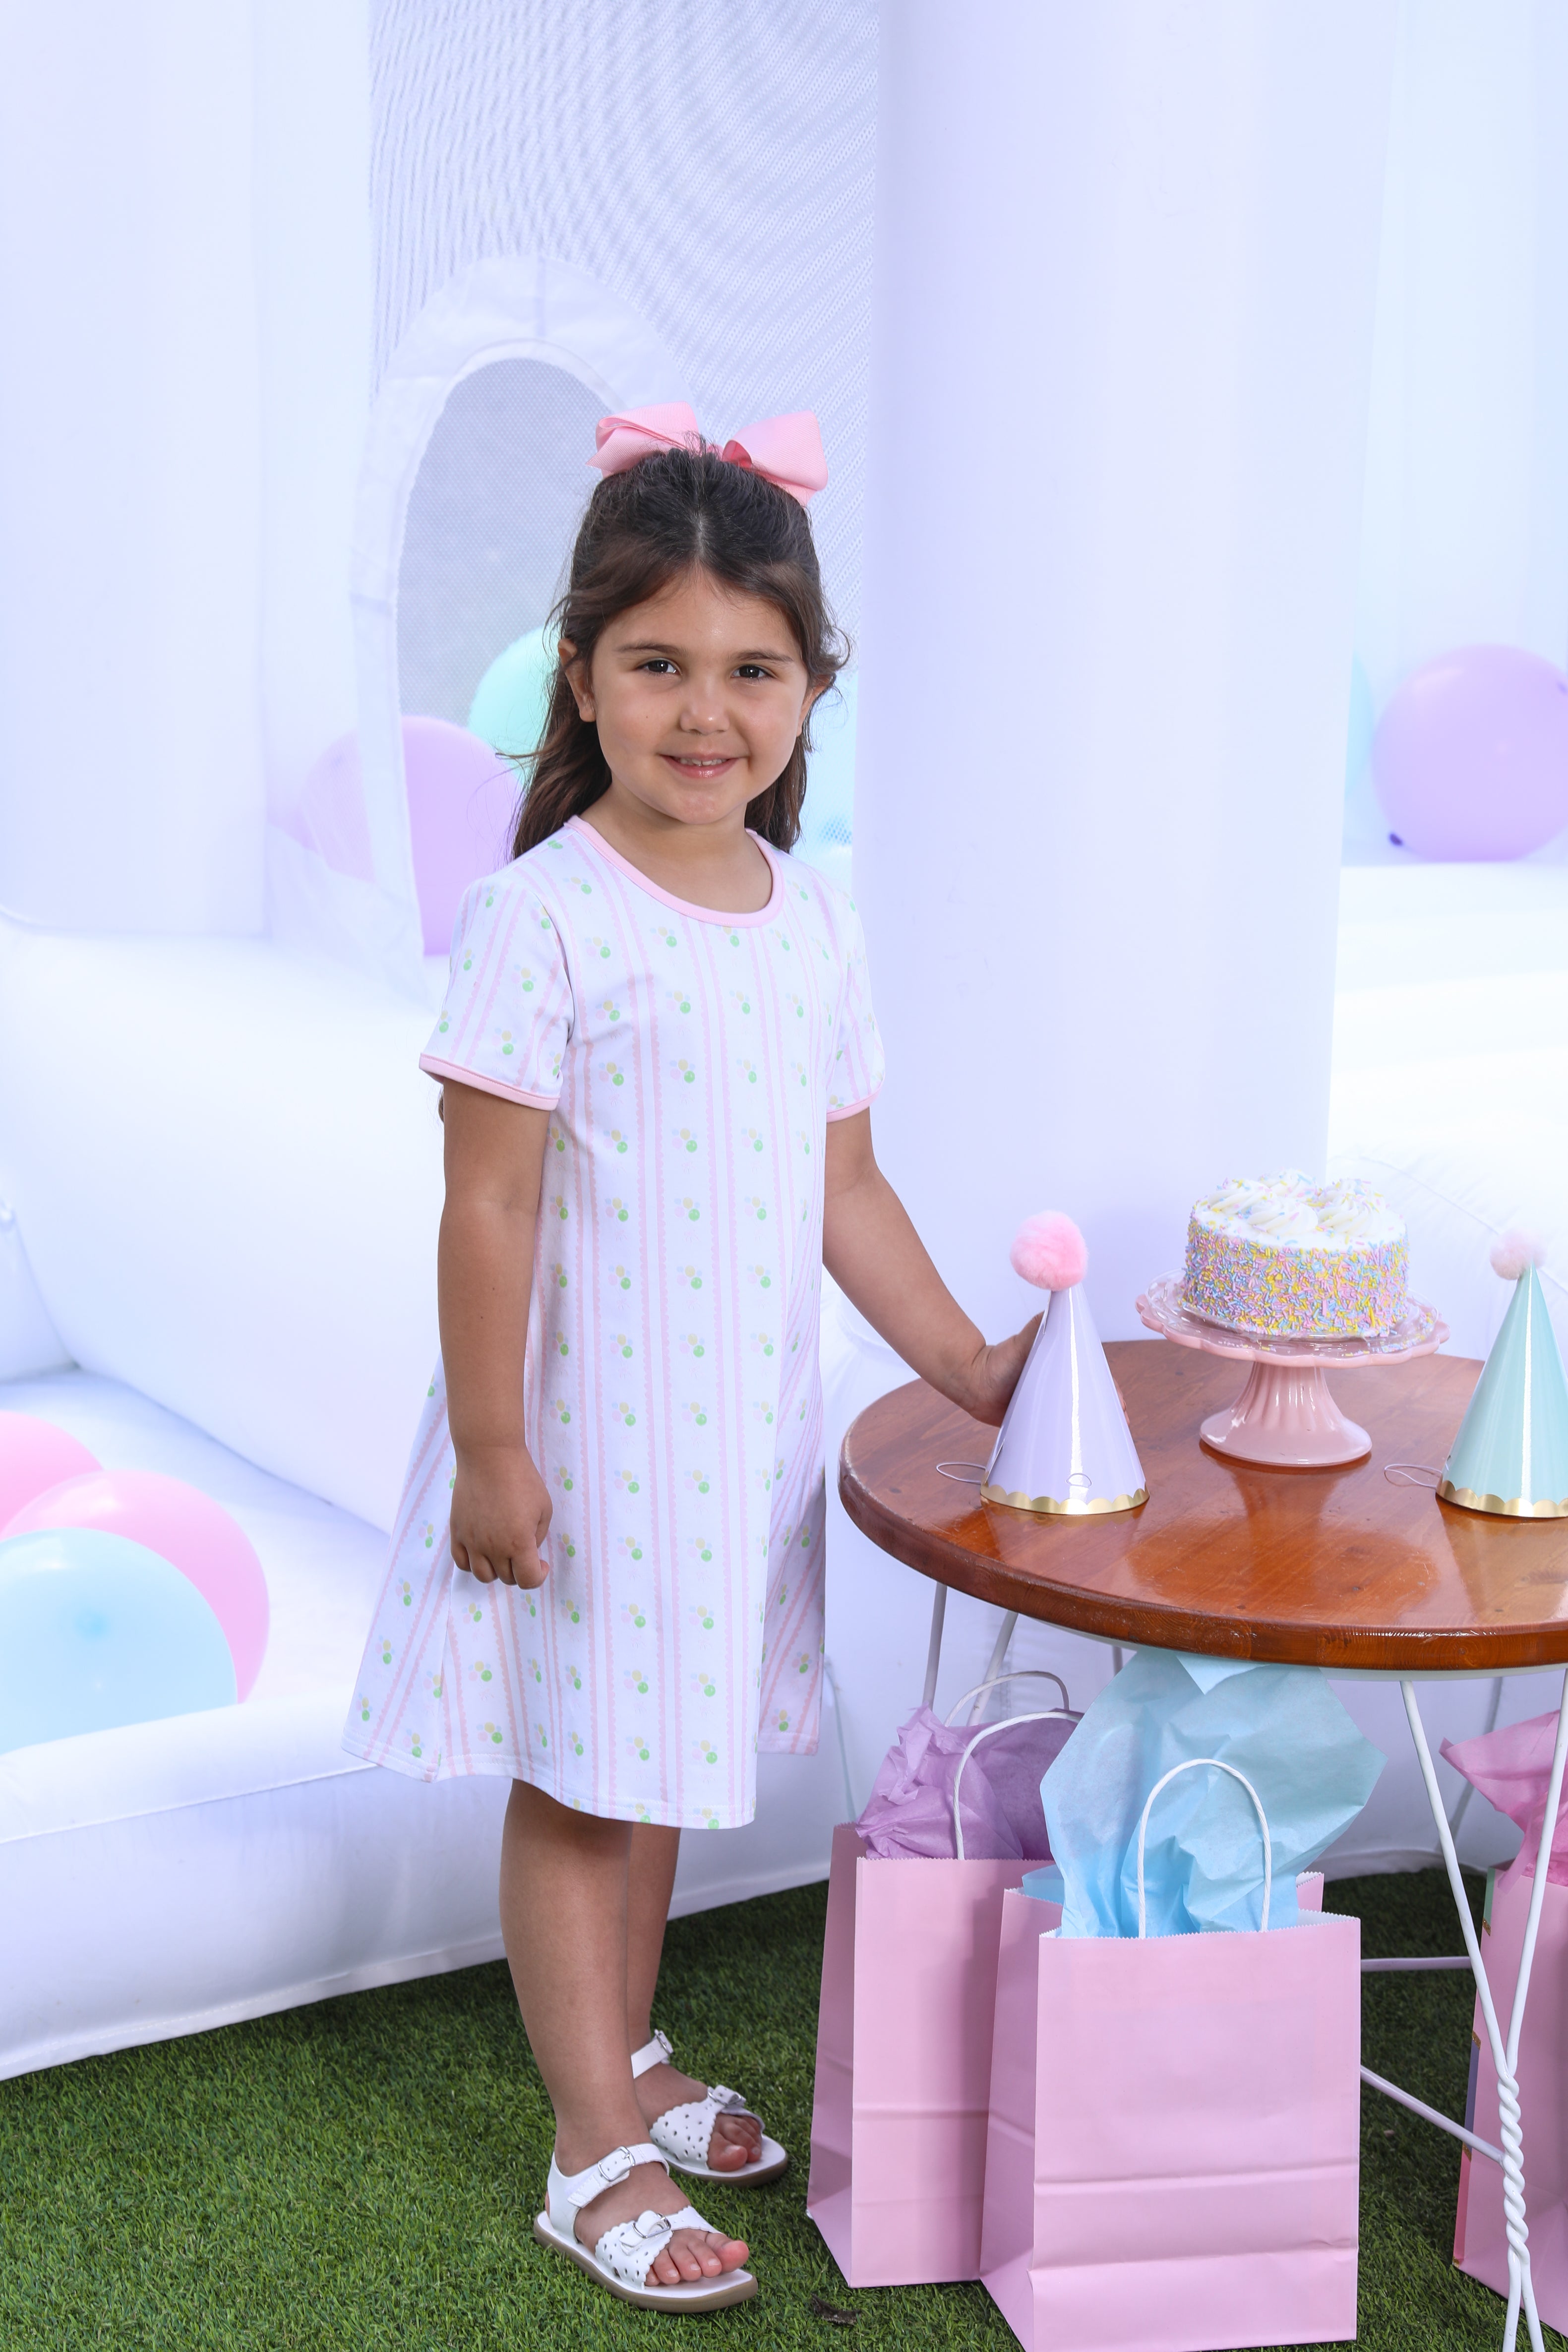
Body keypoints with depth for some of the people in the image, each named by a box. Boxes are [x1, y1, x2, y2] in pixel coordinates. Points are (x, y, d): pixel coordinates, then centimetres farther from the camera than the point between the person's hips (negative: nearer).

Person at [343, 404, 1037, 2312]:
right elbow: (488, 1205, -16)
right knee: (575, 1783, 8)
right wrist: (490, 1449, -16)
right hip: (582, 1430, -6)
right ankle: (596, 2158, 23)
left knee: (660, 1761, 21)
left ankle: (629, 2063, 41)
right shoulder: (548, 917, -16)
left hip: (739, 1424, 6)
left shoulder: (812, 923, 3)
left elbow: (842, 1188, 10)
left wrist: (969, 1370, 10)